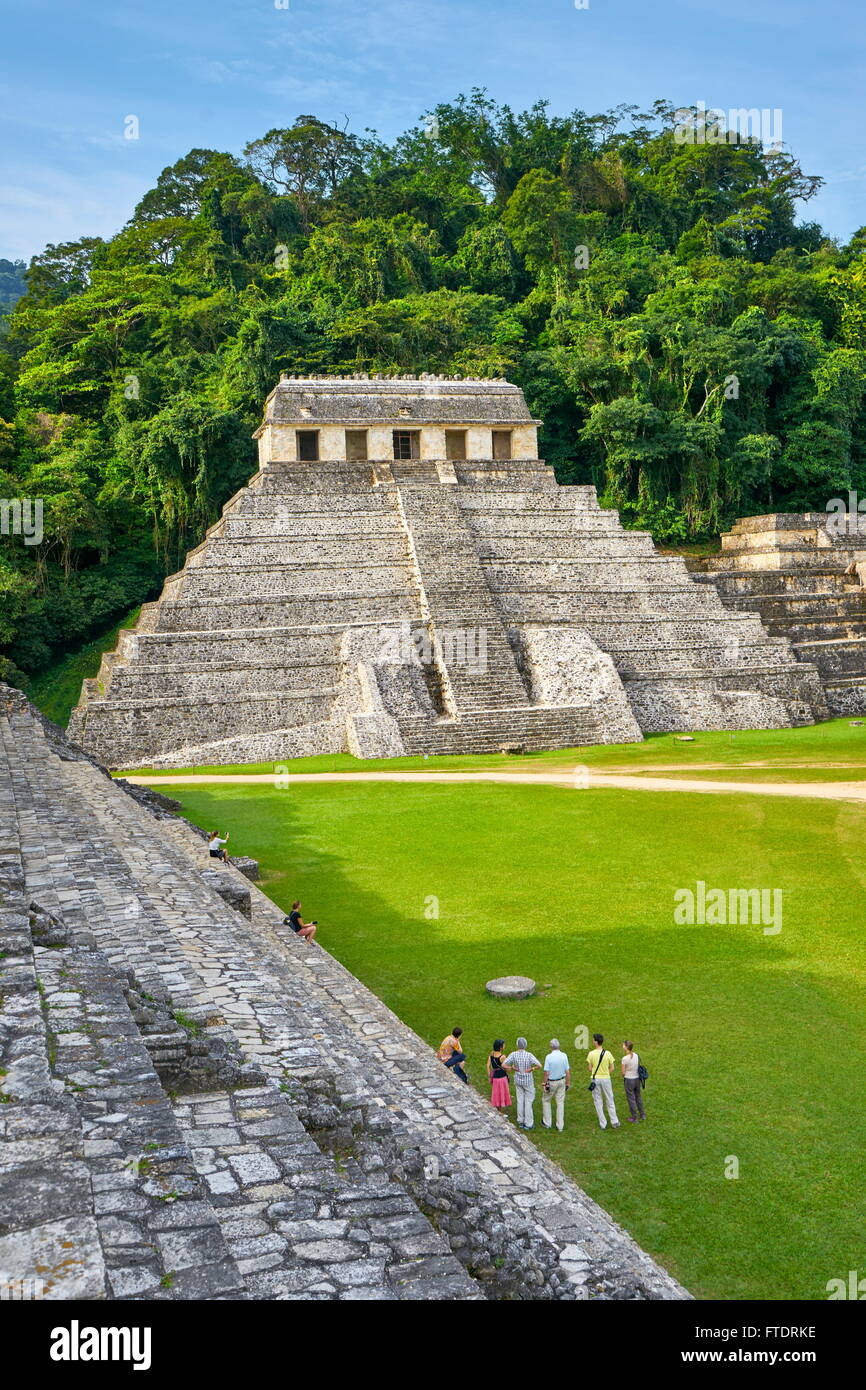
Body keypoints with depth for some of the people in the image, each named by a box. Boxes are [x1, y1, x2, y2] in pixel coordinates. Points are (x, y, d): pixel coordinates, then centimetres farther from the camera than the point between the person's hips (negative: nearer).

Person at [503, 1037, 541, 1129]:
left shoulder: (513, 1054, -12)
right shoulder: (529, 1055, -20)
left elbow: (504, 1065, -15)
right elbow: (539, 1065, -28)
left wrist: (513, 1068, -3)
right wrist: (531, 1069, -12)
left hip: (518, 1080, 3)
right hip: (528, 1081, -3)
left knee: (520, 1100, 15)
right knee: (528, 1101, 7)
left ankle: (521, 1122, 23)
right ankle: (528, 1124, 11)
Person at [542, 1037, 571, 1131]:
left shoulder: (549, 1057, -18)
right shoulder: (564, 1056, -8)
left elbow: (546, 1072, -16)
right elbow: (567, 1071, -4)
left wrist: (545, 1084, -8)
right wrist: (568, 1083, 6)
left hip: (551, 1082, -3)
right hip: (561, 1081, 3)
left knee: (546, 1101, 17)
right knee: (560, 1102, 11)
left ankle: (547, 1123, 23)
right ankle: (560, 1126, 13)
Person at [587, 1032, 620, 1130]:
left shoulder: (591, 1054, -10)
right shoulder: (608, 1053, -6)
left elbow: (590, 1068, -5)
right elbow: (611, 1068, -2)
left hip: (595, 1079, -1)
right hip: (606, 1078, 1)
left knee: (598, 1102, 9)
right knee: (610, 1101, 14)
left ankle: (603, 1124, 11)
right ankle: (615, 1122, 16)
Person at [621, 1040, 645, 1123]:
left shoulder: (624, 1059, -20)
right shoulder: (637, 1056, -3)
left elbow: (623, 1072, -14)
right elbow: (639, 1067, 4)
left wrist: (623, 1076, 7)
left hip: (629, 1079, -6)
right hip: (637, 1078, 6)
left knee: (631, 1099, 9)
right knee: (638, 1096, 23)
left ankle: (634, 1118, 18)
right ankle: (642, 1114, 35)